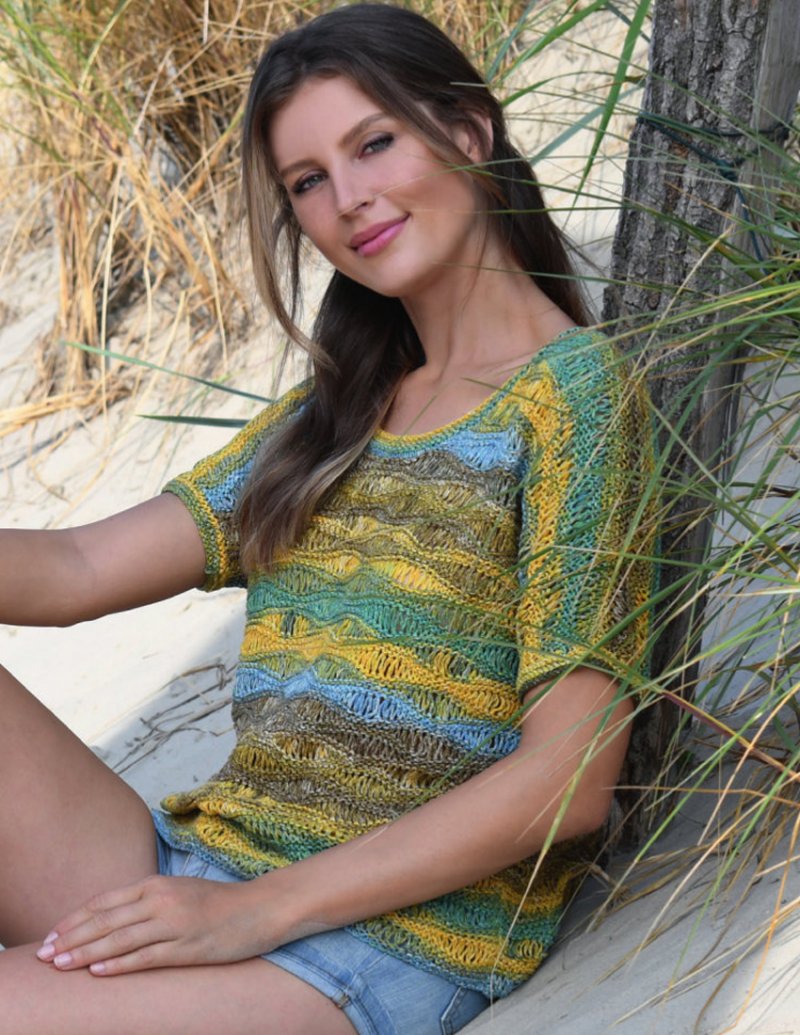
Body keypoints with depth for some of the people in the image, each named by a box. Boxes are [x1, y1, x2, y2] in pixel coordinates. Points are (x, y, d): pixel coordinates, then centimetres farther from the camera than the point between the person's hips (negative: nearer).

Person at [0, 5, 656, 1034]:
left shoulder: (568, 389, -6)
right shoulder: (333, 409, 16)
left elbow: (566, 783, -12)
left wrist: (259, 909, -15)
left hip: (392, 942, -7)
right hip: (184, 872, 7)